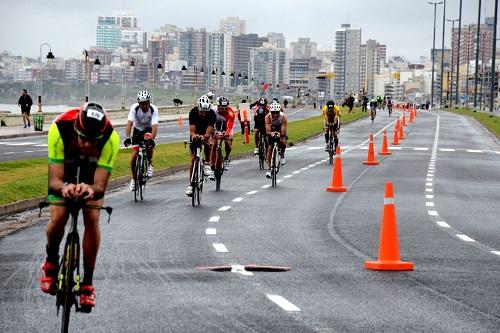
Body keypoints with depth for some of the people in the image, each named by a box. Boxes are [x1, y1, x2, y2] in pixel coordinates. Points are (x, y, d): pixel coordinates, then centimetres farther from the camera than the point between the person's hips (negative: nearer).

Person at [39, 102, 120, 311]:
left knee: (92, 219, -18)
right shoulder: (59, 129, -39)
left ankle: (87, 282, -4)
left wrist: (91, 189, -62)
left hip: (92, 172, 0)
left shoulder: (111, 138, -37)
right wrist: (63, 188, -62)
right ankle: (51, 261, 13)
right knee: (58, 218, -19)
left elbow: (100, 186, -39)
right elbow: (54, 180, -40)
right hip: (64, 169, 0)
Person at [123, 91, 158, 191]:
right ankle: (133, 179, 4)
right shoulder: (134, 108, -26)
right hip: (137, 130, 1)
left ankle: (150, 164, -2)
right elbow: (129, 123, -34)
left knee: (149, 145, -31)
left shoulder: (153, 109, -27)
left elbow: (154, 126, -36)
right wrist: (127, 137, -48)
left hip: (148, 130, -1)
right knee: (134, 155, -11)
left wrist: (152, 139, -51)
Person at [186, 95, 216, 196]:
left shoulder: (212, 114, -30)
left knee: (207, 142, -31)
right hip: (196, 134, -1)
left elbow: (208, 132, -38)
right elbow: (192, 130, -35)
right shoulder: (193, 112, -30)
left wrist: (205, 136, -60)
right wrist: (194, 135, -58)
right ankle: (191, 184, -5)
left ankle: (207, 165, -9)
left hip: (205, 133, 1)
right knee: (193, 158, -9)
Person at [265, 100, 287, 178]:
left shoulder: (283, 116, -33)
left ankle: (282, 154, 5)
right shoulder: (268, 117, -32)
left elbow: (283, 130, -38)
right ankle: (269, 169, -5)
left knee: (283, 142, -28)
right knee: (270, 148, -11)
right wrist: (271, 133, -61)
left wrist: (280, 135, -59)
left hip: (280, 131, 0)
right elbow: (267, 130, -39)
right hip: (272, 131, 0)